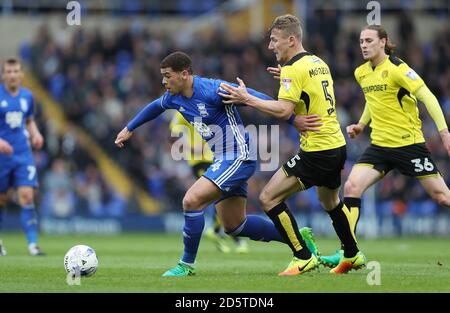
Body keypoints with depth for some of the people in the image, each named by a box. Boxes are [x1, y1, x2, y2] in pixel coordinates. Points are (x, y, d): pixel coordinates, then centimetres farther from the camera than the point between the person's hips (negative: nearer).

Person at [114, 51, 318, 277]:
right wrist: (129, 128, 37)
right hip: (222, 160, 9)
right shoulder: (174, 97, 4)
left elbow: (255, 98, -20)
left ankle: (187, 264, -4)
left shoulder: (212, 90, -21)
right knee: (234, 226, 13)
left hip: (238, 158, -9)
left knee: (191, 201, -20)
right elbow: (155, 106, 28)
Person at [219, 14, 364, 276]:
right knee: (330, 200, 31)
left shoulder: (294, 68, -14)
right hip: (337, 146, 9)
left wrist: (247, 99, -17)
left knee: (269, 197, -5)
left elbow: (284, 110, -22)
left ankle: (304, 258, -4)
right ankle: (355, 256, 41)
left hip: (316, 152, -9)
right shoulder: (319, 63, 13)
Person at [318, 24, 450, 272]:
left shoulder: (397, 69, -13)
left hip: (409, 143, -6)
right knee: (352, 187, -13)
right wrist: (361, 124, 16)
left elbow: (427, 97, -16)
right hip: (379, 145, 6)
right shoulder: (361, 73, 9)